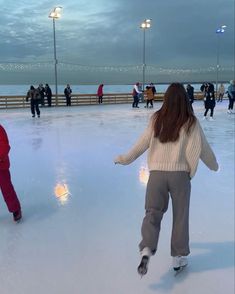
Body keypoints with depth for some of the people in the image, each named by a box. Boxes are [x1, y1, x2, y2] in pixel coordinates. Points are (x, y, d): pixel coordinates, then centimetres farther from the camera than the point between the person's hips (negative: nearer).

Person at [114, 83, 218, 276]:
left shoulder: (157, 119, 1)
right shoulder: (191, 122, -2)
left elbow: (142, 144, 4)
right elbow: (203, 147, 5)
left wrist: (124, 159, 18)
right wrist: (214, 165, 23)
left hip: (157, 172, 1)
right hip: (180, 174, -1)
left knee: (152, 213, 9)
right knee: (180, 216, 13)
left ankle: (147, 249, -10)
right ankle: (179, 257, 24)